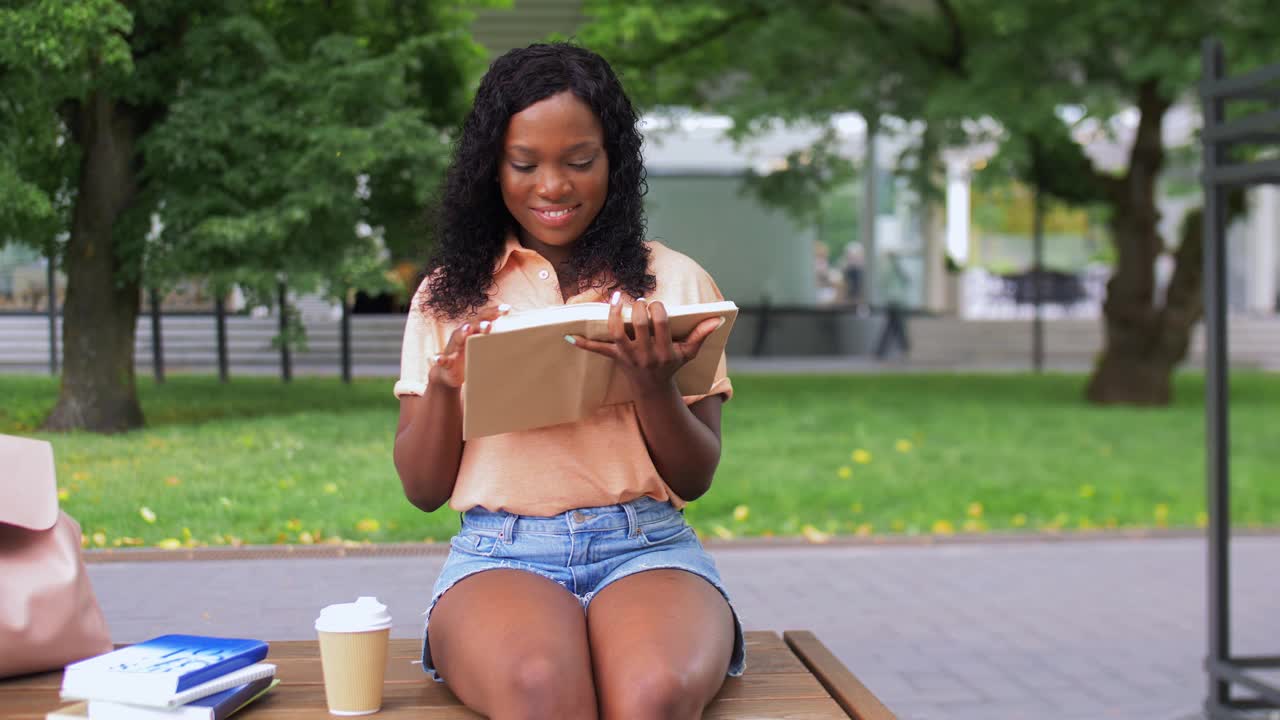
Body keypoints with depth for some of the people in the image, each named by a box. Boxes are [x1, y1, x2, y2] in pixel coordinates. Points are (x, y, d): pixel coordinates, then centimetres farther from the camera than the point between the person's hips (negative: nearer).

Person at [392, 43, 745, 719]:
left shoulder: (674, 281, 11)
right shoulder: (450, 293, 14)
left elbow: (697, 478, 9)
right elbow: (423, 490, 13)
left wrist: (653, 385, -12)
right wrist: (442, 385, -8)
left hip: (648, 549, 0)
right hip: (500, 557, 0)